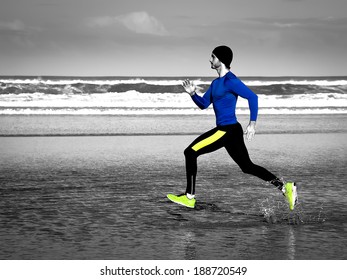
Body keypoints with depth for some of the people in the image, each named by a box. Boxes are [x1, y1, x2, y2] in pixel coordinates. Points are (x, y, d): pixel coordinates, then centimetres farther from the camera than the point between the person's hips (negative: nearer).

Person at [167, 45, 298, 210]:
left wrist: (252, 123, -23)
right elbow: (204, 104, 22)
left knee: (190, 152, -5)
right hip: (229, 131, 10)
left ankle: (189, 197, -1)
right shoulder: (216, 83, 17)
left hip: (227, 130, -10)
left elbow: (252, 97, -19)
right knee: (247, 167, 10)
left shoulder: (230, 81, -13)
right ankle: (285, 187, 6)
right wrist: (193, 94, 2)